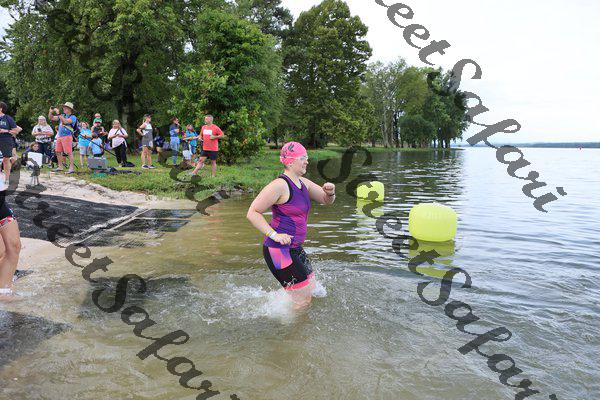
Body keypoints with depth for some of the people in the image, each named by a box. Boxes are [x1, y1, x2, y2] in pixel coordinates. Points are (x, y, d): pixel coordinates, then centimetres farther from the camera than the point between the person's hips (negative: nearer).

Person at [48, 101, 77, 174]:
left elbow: (65, 121, -22)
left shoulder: (73, 117, -4)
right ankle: (60, 167, 19)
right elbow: (51, 118, 22)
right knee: (58, 152, 10)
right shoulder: (62, 115, 18)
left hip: (67, 136, -8)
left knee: (69, 152, -10)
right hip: (59, 136, 8)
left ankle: (72, 168, -9)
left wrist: (58, 113, -20)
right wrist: (51, 112, 5)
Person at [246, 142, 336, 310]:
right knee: (304, 300, -4)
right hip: (278, 250, -9)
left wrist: (330, 192, -5)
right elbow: (252, 213, -17)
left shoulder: (303, 183, 9)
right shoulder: (279, 185, -17)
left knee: (311, 289, 20)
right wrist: (274, 235, -25)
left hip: (295, 249, 9)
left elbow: (327, 200, 19)